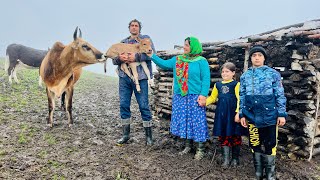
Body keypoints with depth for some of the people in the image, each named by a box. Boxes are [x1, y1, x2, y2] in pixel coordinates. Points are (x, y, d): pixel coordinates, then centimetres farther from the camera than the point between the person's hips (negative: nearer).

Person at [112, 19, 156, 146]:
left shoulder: (145, 39, 10)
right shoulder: (122, 42, 20)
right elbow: (113, 59, 14)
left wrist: (136, 57, -17)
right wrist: (119, 58, -10)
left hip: (140, 77, -4)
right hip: (124, 77, 4)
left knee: (144, 106, -2)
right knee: (124, 105, 5)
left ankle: (148, 135, 10)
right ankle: (126, 134, 18)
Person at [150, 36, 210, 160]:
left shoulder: (201, 61, -4)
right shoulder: (177, 60, 11)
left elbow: (206, 79, -9)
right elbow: (164, 64, 12)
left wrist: (203, 95, -18)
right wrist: (151, 55, 6)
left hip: (195, 97, -5)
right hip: (180, 97, 5)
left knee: (197, 122, 0)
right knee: (183, 121, 11)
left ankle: (200, 149, 14)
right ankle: (188, 145, 28)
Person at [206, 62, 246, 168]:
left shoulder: (236, 84, -7)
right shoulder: (218, 85, 9)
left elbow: (239, 100, -11)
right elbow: (212, 97, 15)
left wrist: (238, 113, -19)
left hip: (232, 114, -4)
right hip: (221, 114, 4)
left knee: (235, 136, 9)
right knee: (223, 137, 8)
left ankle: (235, 158, 27)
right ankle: (226, 159, 19)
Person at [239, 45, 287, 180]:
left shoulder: (273, 74, 1)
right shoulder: (245, 76, 8)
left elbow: (280, 95, 0)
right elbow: (242, 97, 9)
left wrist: (282, 114, -4)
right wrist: (242, 114, 5)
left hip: (269, 115, -2)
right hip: (252, 116, 3)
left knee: (270, 144, 5)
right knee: (254, 143, 12)